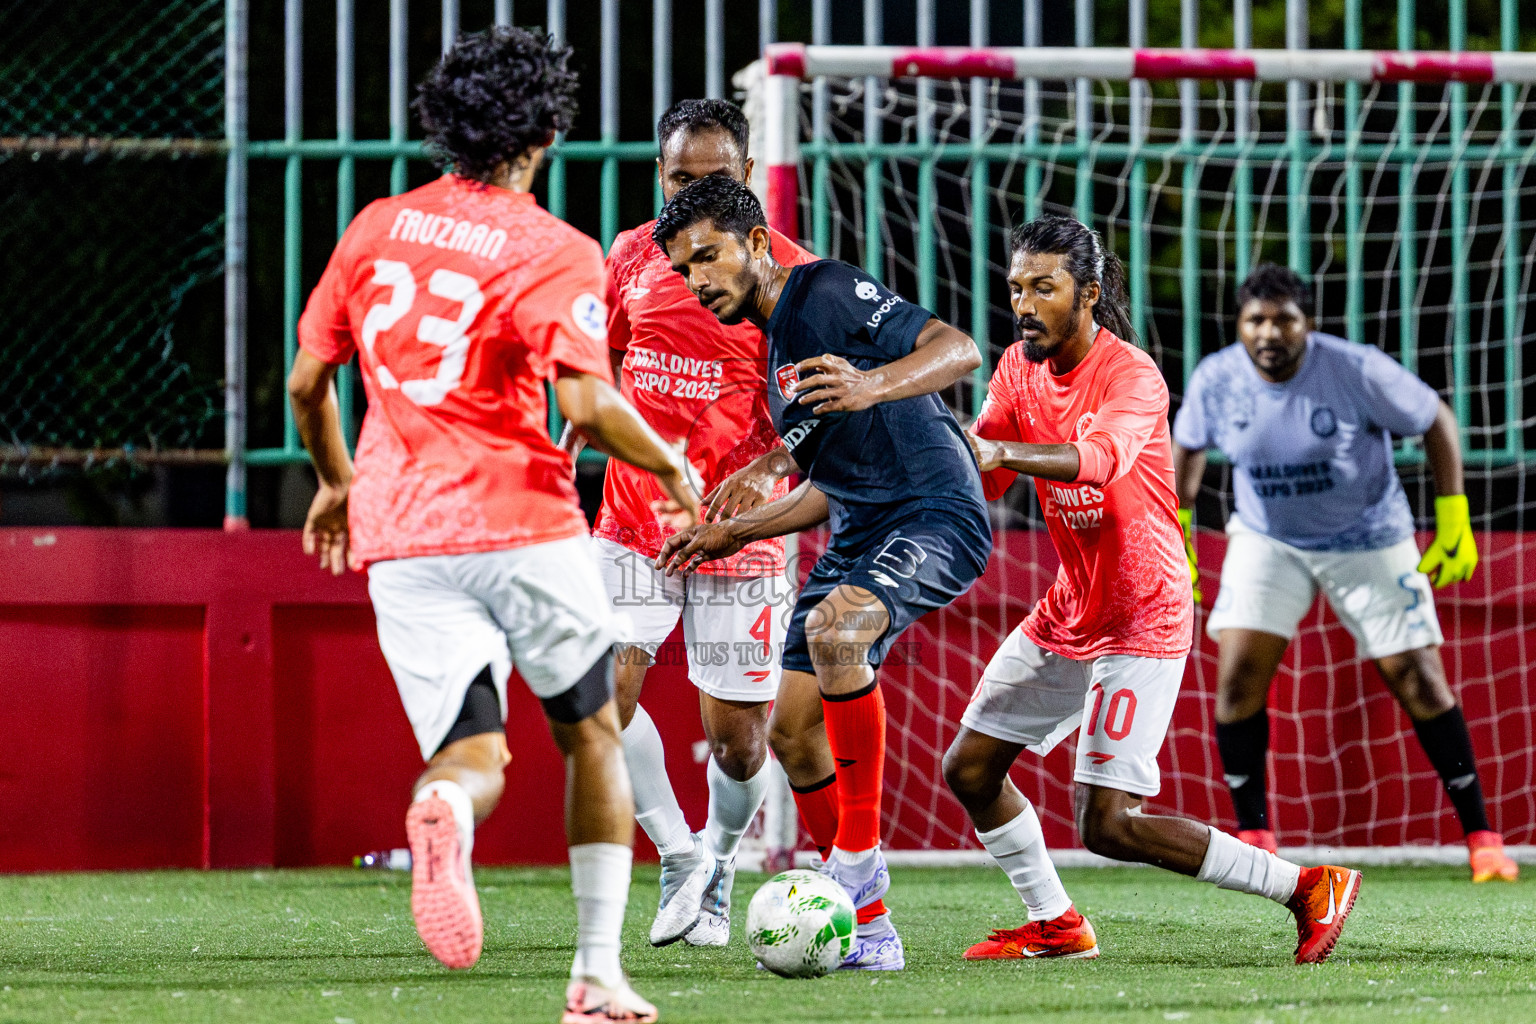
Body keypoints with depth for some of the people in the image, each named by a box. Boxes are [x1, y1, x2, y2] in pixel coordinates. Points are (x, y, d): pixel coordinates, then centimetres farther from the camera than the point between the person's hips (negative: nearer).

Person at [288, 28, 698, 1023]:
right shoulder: (555, 252, -6)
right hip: (522, 524, -3)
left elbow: (307, 380, 16)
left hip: (396, 533, 3)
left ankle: (446, 811, -40)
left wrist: (337, 480, 33)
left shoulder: (377, 227, 10)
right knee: (592, 733, 17)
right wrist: (672, 463, 2)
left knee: (473, 753, 0)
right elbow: (590, 408, -17)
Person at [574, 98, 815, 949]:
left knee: (736, 734, 1)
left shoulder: (784, 272, -6)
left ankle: (719, 867, 29)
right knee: (603, 686, -17)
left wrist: (762, 469, -22)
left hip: (736, 530, -3)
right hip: (634, 520, 3)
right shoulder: (631, 258, 6)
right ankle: (679, 856, -2)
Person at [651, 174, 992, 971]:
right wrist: (731, 533, 28)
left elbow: (958, 350, -17)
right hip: (858, 537, 10)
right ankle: (868, 930, 11)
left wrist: (873, 386, -33)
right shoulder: (775, 352, 20)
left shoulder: (828, 292, -6)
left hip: (935, 513, -10)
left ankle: (859, 852, -28)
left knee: (834, 628, -36)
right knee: (792, 731, 2)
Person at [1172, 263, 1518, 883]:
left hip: (1369, 543, -2)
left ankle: (1480, 836, 8)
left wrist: (1453, 520, -13)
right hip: (1267, 542, 2)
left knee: (1419, 682, -4)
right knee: (1237, 677, -13)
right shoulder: (1215, 379, -13)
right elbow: (1188, 444, 9)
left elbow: (1436, 420, -10)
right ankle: (1253, 837, 2)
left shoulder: (1356, 371, -22)